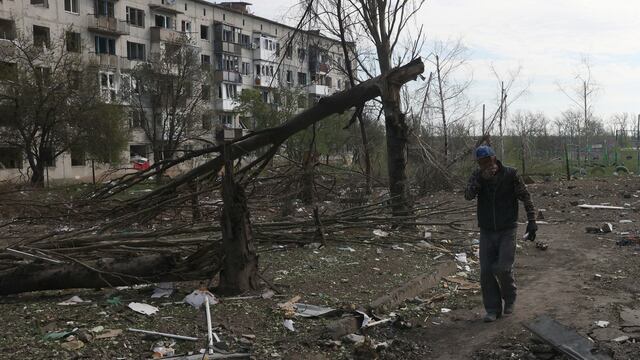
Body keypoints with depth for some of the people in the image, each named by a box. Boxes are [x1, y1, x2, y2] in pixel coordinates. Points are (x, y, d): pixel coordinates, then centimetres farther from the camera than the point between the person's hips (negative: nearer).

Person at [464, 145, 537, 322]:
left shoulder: (510, 174, -9)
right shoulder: (478, 175, -3)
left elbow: (526, 198, -4)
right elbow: (468, 195, -17)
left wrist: (531, 222, -9)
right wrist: (481, 179, -30)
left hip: (507, 230, -2)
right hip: (486, 231, 3)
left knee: (503, 268, -12)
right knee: (486, 272, 0)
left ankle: (509, 298, 18)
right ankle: (493, 309, 14)